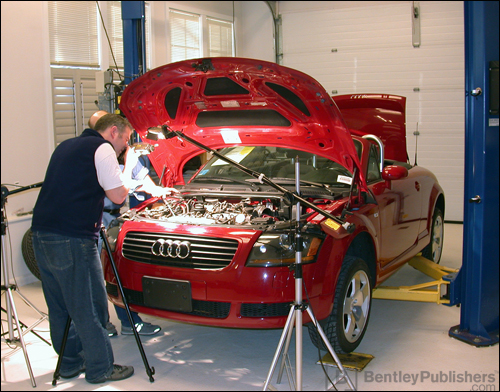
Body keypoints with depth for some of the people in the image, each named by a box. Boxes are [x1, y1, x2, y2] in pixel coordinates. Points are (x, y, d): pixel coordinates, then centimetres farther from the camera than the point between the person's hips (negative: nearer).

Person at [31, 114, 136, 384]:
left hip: (42, 233, 9)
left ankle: (70, 363, 29)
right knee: (89, 307, 2)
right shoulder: (102, 148, -5)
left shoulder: (66, 146, 22)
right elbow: (118, 195, -8)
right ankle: (100, 368, 13)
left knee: (60, 307, 17)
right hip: (71, 238, -9)